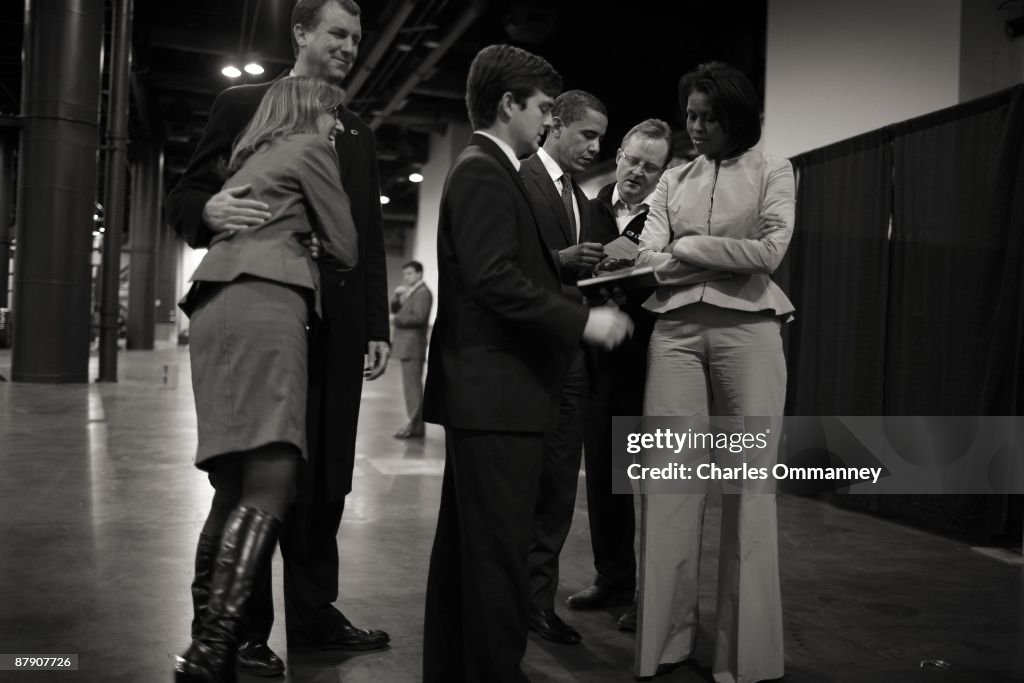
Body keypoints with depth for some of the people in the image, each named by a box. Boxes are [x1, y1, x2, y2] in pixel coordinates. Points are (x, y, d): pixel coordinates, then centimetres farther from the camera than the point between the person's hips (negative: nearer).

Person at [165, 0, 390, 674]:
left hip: (336, 322, 4)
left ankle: (314, 614, 21)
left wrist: (378, 326, 8)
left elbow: (372, 239, 16)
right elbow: (183, 197, 3)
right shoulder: (243, 104, 6)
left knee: (325, 477, 8)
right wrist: (208, 209, -22)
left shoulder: (358, 131, 19)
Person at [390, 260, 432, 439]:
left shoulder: (423, 292, -10)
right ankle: (415, 423, 17)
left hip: (413, 345, -10)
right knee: (411, 385, 12)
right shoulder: (409, 291, 20)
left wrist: (398, 320, -9)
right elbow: (394, 310, 17)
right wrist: (398, 296, -1)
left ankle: (415, 426, -8)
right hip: (406, 344, 10)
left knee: (412, 384, -9)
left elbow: (419, 317, -21)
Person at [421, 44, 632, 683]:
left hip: (484, 390, 11)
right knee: (499, 550, -5)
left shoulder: (483, 169, 20)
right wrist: (583, 320, -18)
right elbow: (494, 280, -21)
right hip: (497, 389, -11)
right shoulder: (485, 172, -11)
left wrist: (573, 264, 13)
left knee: (466, 543, 15)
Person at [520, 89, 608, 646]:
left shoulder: (583, 202, 22)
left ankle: (538, 598, 18)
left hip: (569, 353, 7)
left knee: (558, 483, 8)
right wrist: (561, 260, -19)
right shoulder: (517, 178, -4)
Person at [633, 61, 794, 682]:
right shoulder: (673, 181, 16)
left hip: (746, 328, -2)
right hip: (676, 330, 3)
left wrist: (686, 247, -3)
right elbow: (650, 259, 6)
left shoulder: (771, 172, 8)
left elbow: (770, 251, -6)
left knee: (748, 484, -1)